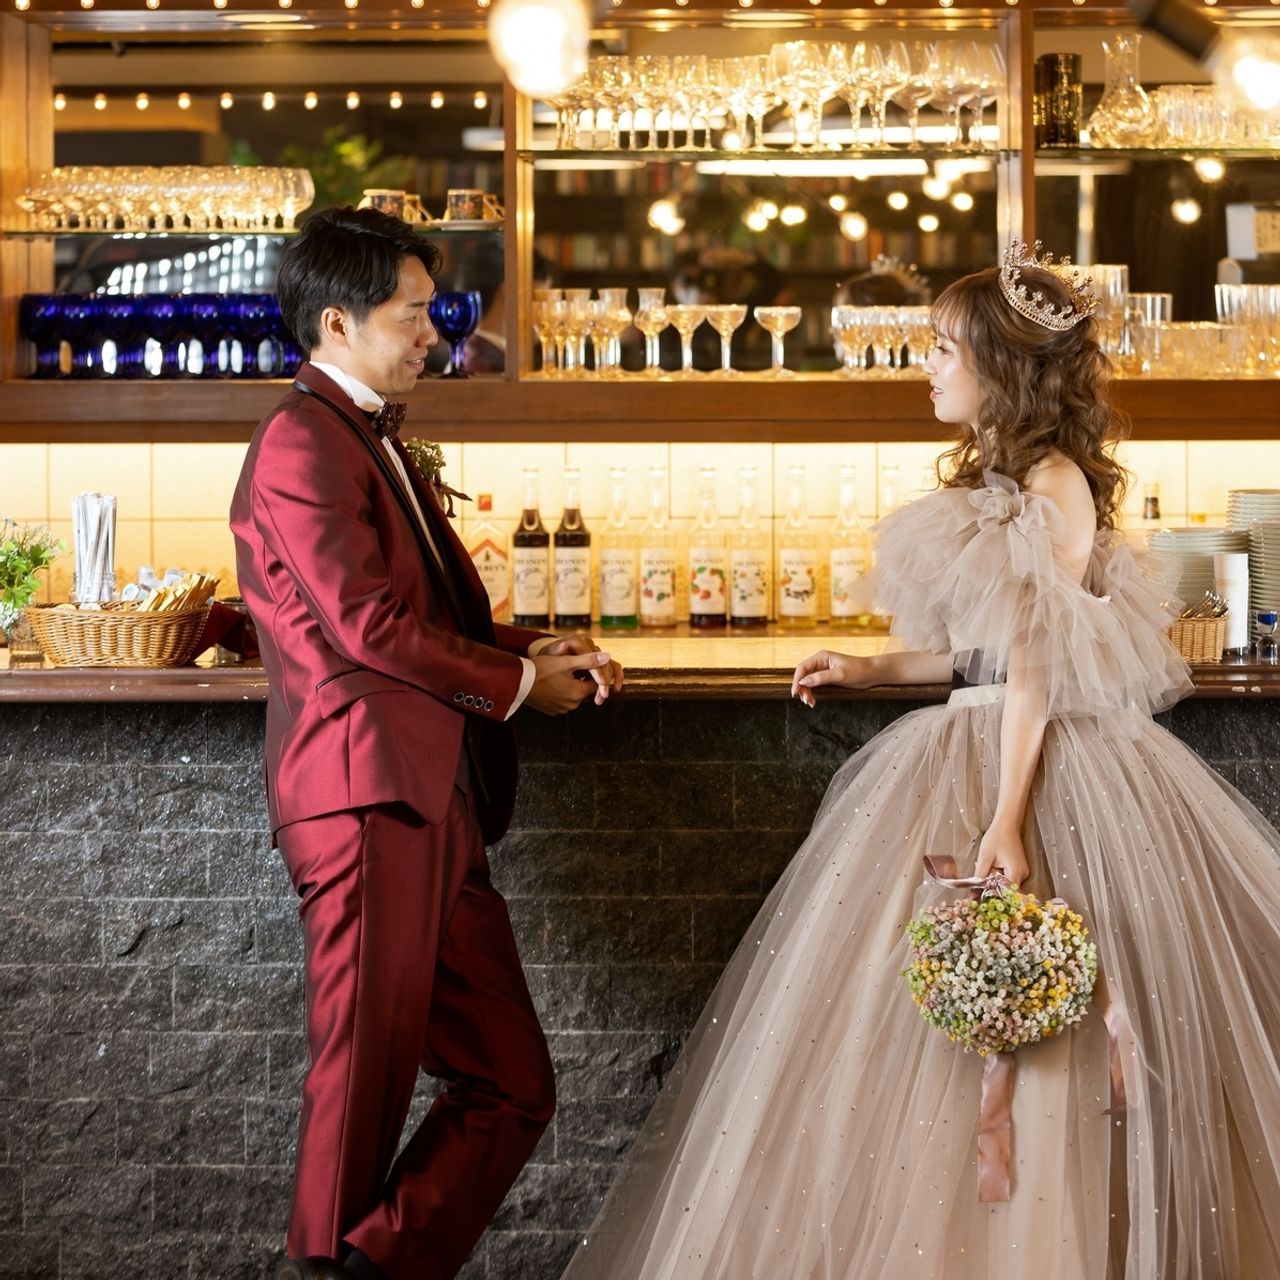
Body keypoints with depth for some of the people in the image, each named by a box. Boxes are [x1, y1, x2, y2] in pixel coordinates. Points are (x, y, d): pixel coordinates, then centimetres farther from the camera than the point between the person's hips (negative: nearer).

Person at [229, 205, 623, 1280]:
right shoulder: (303, 442, -8)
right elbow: (371, 626, -15)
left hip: (431, 809, 10)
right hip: (368, 797, -10)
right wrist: (519, 684, -4)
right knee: (365, 1084, -2)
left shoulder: (374, 444, 23)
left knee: (511, 1087, 6)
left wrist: (535, 648, 8)